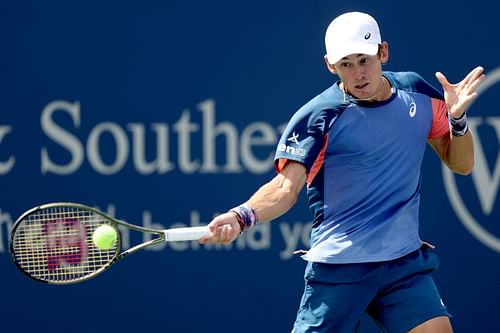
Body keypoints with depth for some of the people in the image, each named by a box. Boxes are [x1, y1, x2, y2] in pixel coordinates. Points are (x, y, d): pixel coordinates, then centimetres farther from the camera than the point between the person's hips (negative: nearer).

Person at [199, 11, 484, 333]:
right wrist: (242, 216, -37)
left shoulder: (417, 93, 5)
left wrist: (457, 118, -6)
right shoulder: (317, 117, -11)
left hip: (406, 262, 4)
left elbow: (461, 164, 13)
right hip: (338, 267, -4)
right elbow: (286, 187, -18)